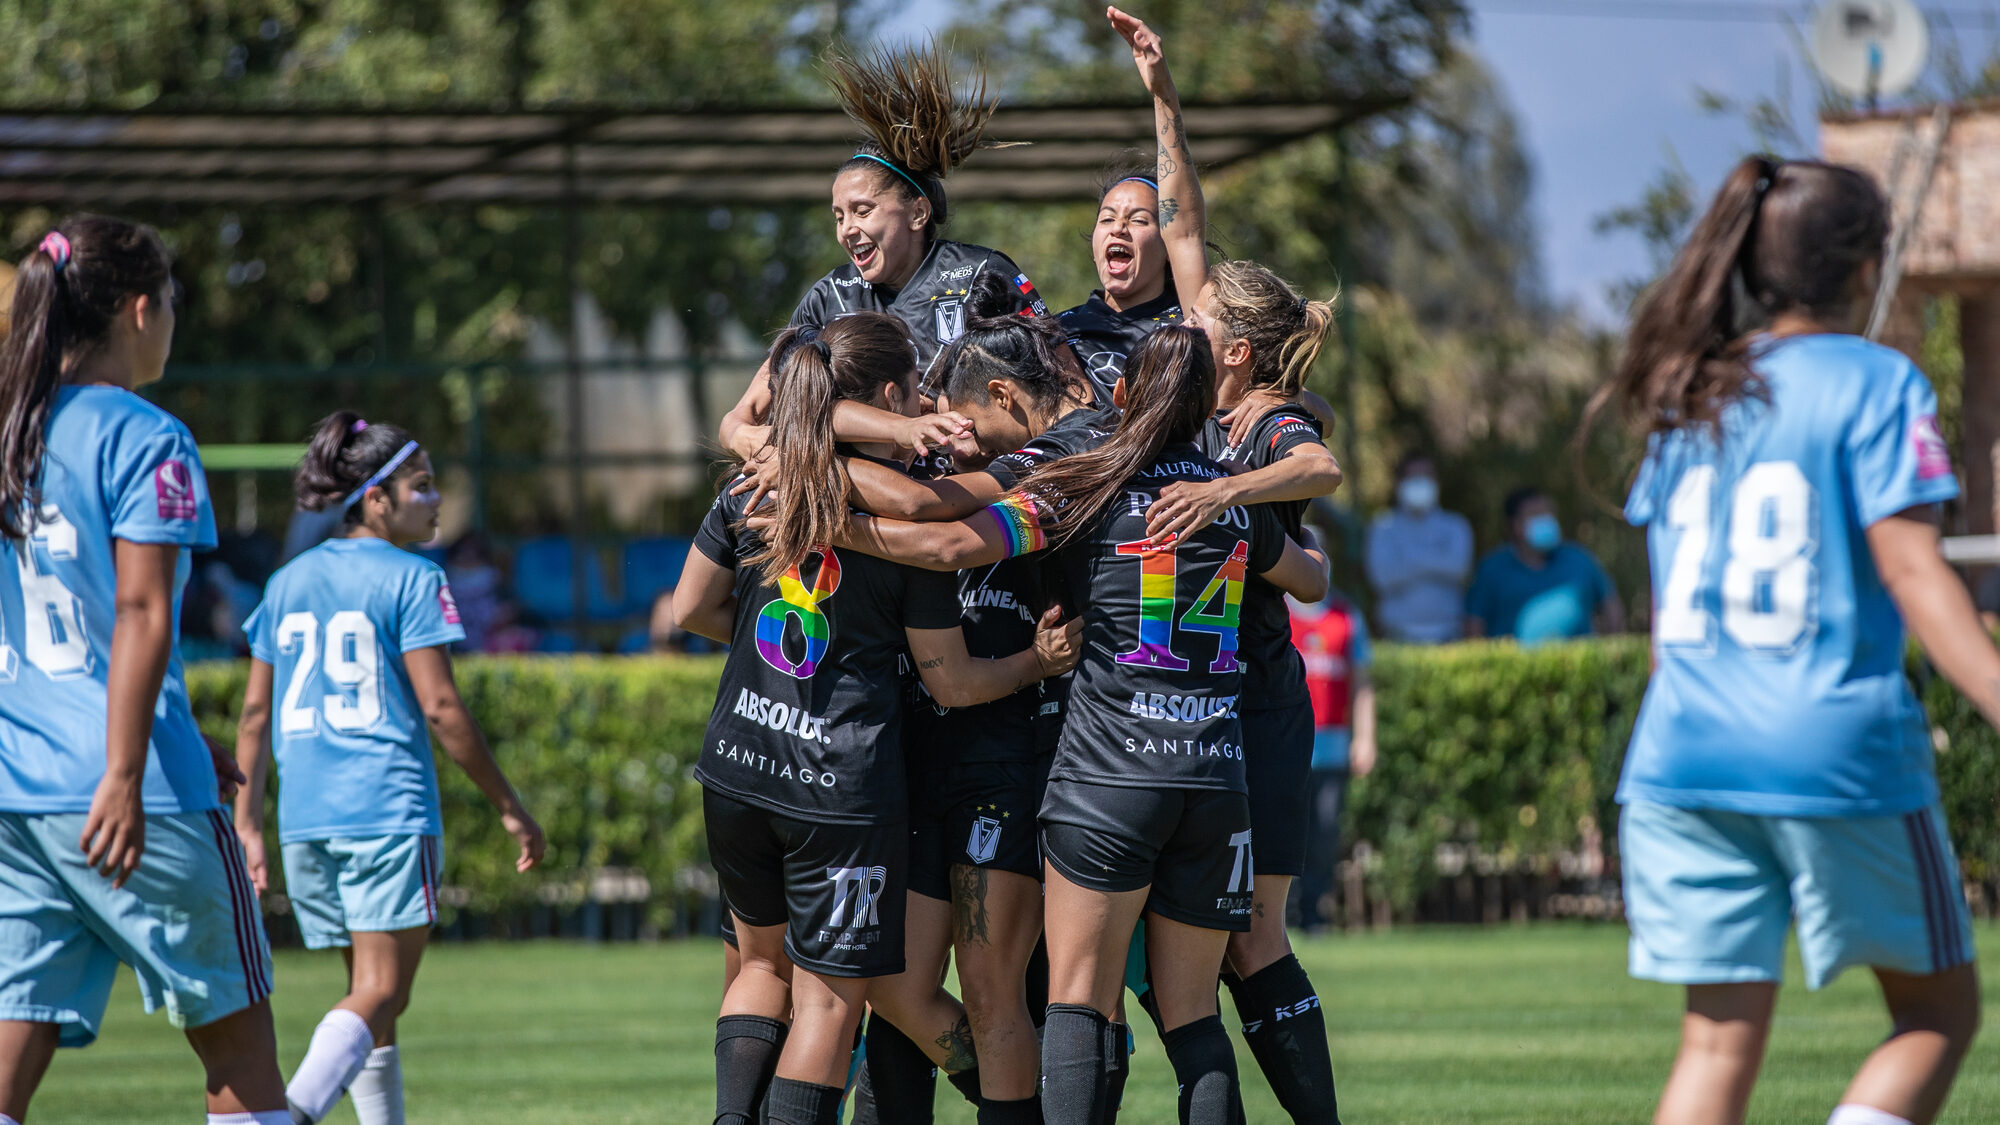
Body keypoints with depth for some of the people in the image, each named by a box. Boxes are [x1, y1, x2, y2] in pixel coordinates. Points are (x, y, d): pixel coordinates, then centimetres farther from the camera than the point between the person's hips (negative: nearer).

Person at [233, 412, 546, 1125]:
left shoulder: (287, 583, 14)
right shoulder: (411, 579, -4)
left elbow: (255, 712, 13)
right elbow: (439, 706, -10)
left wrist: (248, 824, 17)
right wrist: (510, 809, -4)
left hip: (305, 818, 6)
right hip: (389, 810, -6)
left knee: (377, 994, 16)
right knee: (379, 995, -10)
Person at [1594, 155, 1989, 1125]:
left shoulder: (1690, 397, 15)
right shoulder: (1875, 384, -4)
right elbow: (1912, 572, -14)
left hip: (1685, 754, 5)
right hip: (1840, 753, -5)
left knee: (1719, 1042, 5)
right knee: (1938, 1007, 10)